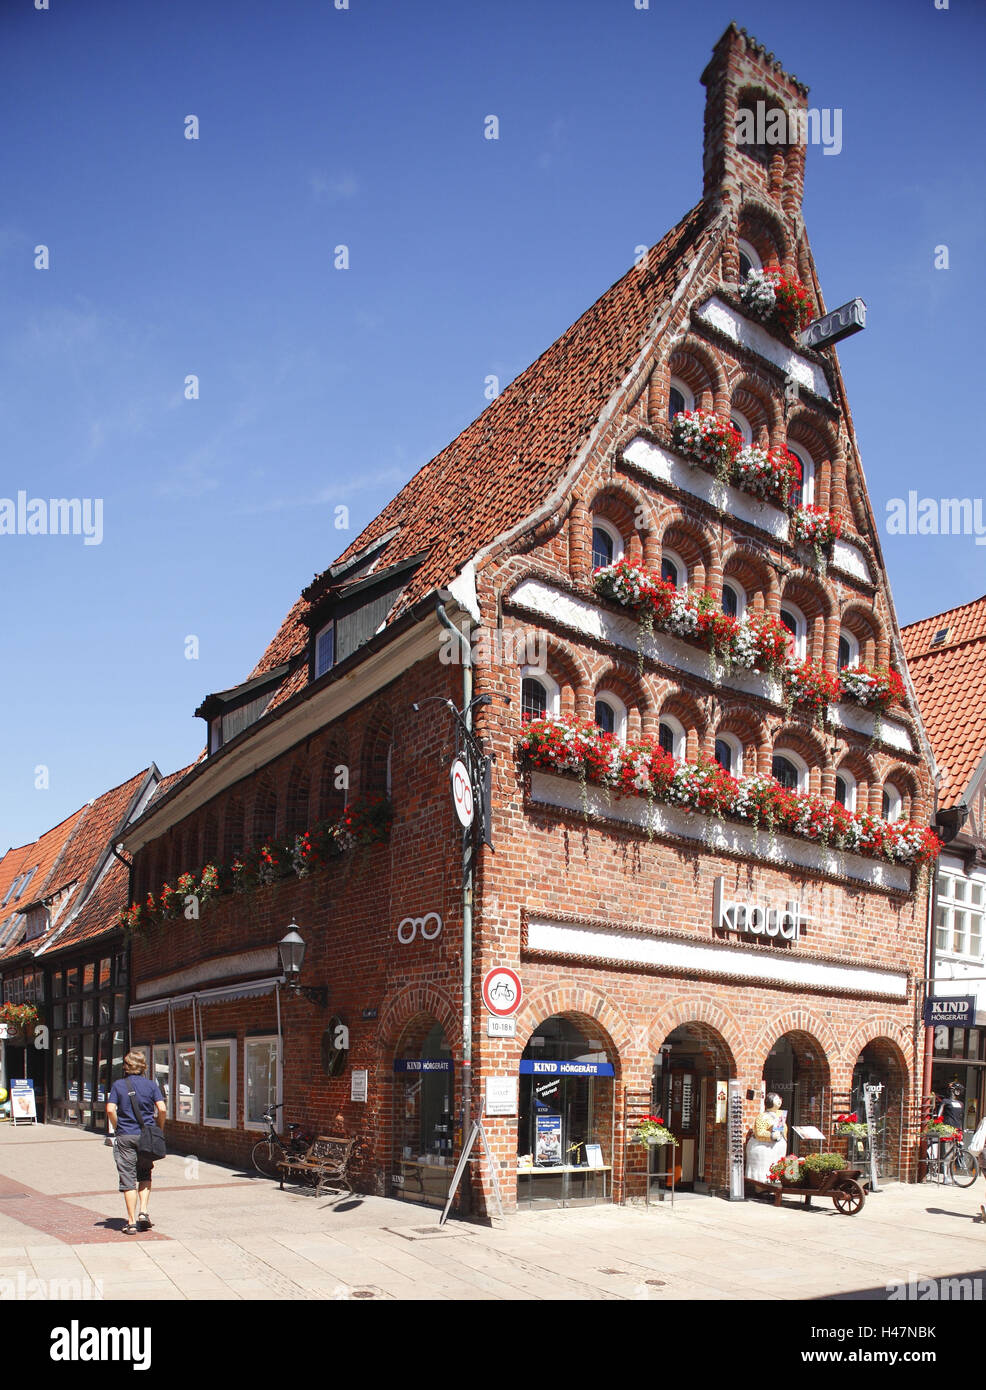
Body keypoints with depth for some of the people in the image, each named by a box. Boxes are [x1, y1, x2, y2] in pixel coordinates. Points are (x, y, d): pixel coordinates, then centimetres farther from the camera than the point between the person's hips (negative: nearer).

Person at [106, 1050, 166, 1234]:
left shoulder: (118, 1085, 2)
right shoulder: (151, 1085, 2)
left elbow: (110, 1110, -8)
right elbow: (162, 1109, -6)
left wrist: (117, 1129, 6)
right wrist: (159, 1129, 9)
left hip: (125, 1136, -1)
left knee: (128, 1180, 3)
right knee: (144, 1176, 19)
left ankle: (132, 1222, 2)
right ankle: (143, 1211, 3)